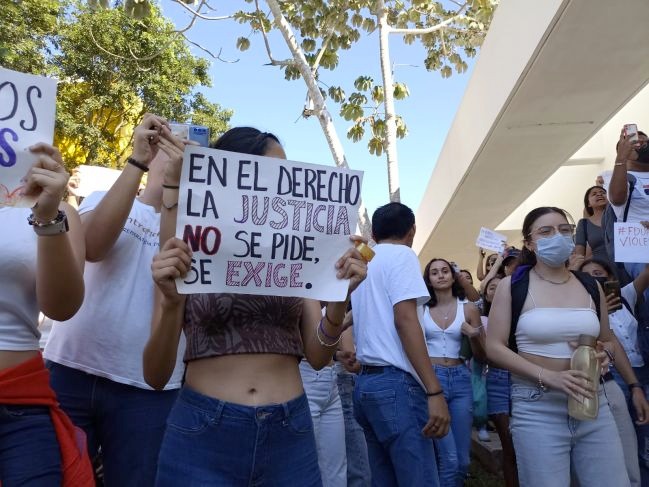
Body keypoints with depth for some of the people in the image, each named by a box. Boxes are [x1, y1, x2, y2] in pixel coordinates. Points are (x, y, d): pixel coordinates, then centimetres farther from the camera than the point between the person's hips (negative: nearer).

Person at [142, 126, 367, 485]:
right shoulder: (185, 254, -2)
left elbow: (317, 357, 2)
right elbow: (155, 376, -4)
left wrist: (339, 296, -15)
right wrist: (171, 303, -21)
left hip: (289, 434, 3)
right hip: (202, 434, -2)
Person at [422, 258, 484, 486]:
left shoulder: (468, 308, 5)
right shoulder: (421, 309, 3)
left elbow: (482, 356, 7)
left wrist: (473, 336, -10)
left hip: (460, 380, 2)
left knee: (463, 459, 8)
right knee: (449, 458, -8)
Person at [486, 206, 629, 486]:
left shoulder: (591, 286, 9)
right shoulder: (513, 286, -3)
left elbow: (607, 340, 22)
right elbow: (494, 348, -8)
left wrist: (603, 355, -2)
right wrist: (548, 376, -19)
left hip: (593, 404, 4)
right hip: (537, 407, -4)